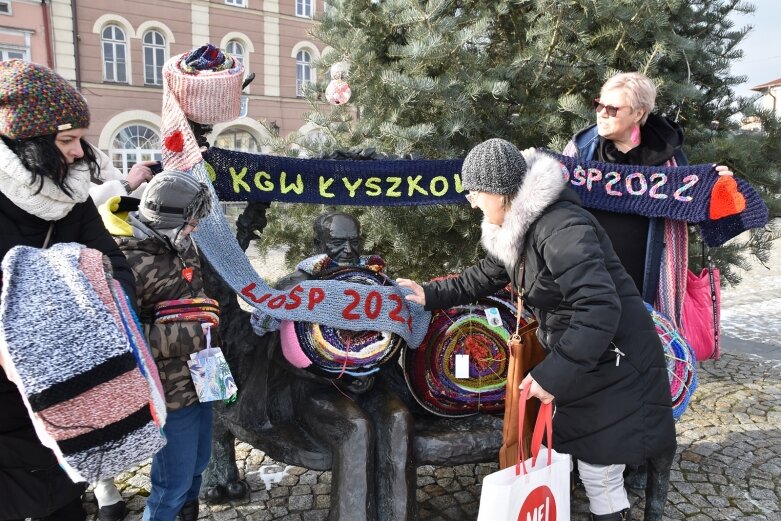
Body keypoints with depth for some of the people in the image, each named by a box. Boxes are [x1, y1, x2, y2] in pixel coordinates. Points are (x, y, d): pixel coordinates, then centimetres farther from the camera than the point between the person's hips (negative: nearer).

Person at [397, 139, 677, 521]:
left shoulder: (561, 228, -29)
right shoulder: (516, 228, 3)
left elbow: (600, 309, -34)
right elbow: (485, 277, 18)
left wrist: (553, 374, -31)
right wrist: (431, 295, 12)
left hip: (613, 362, -9)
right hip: (576, 356, 9)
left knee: (598, 471, 1)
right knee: (562, 452, 19)